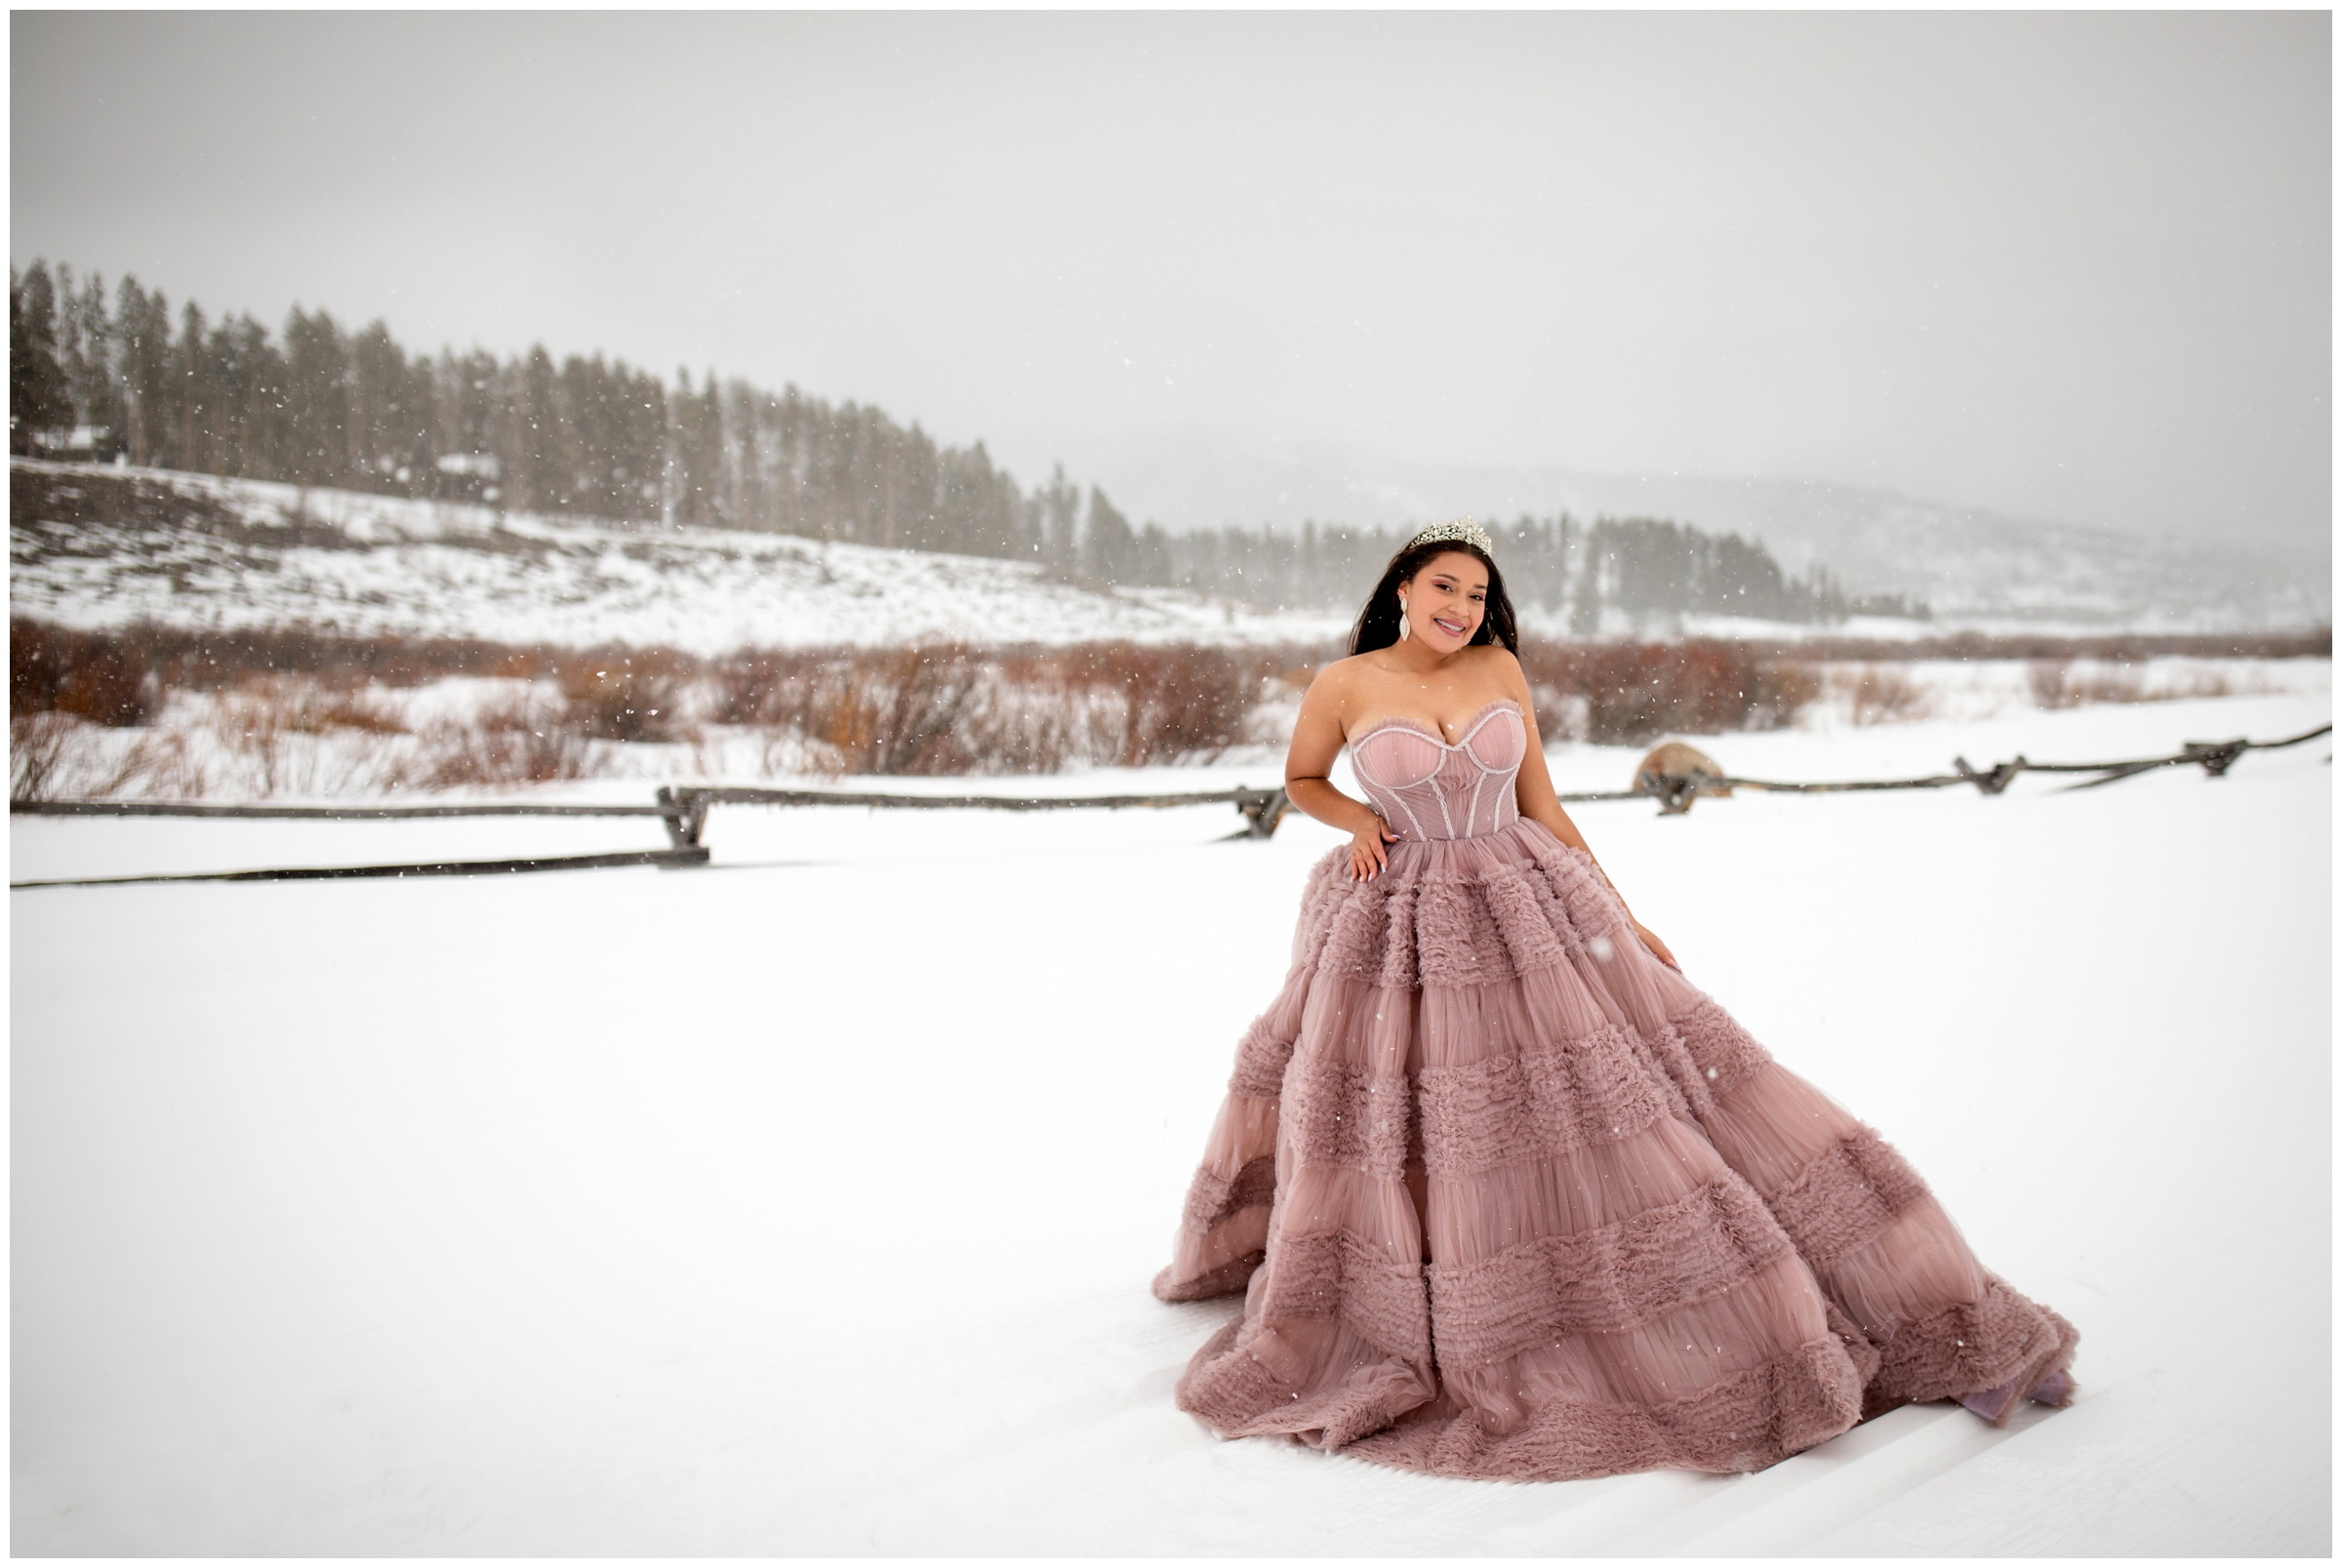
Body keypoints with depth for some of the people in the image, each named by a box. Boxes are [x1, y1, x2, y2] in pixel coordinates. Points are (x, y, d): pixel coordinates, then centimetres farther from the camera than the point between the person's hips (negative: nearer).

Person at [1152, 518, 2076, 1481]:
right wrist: (1359, 820, -5)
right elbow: (1300, 779, 15)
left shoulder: (1501, 669, 4)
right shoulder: (1345, 686, -3)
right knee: (1394, 1144, 0)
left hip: (1530, 914, 2)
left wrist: (1621, 917, 7)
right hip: (1400, 938, -1)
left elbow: (1543, 807, 9)